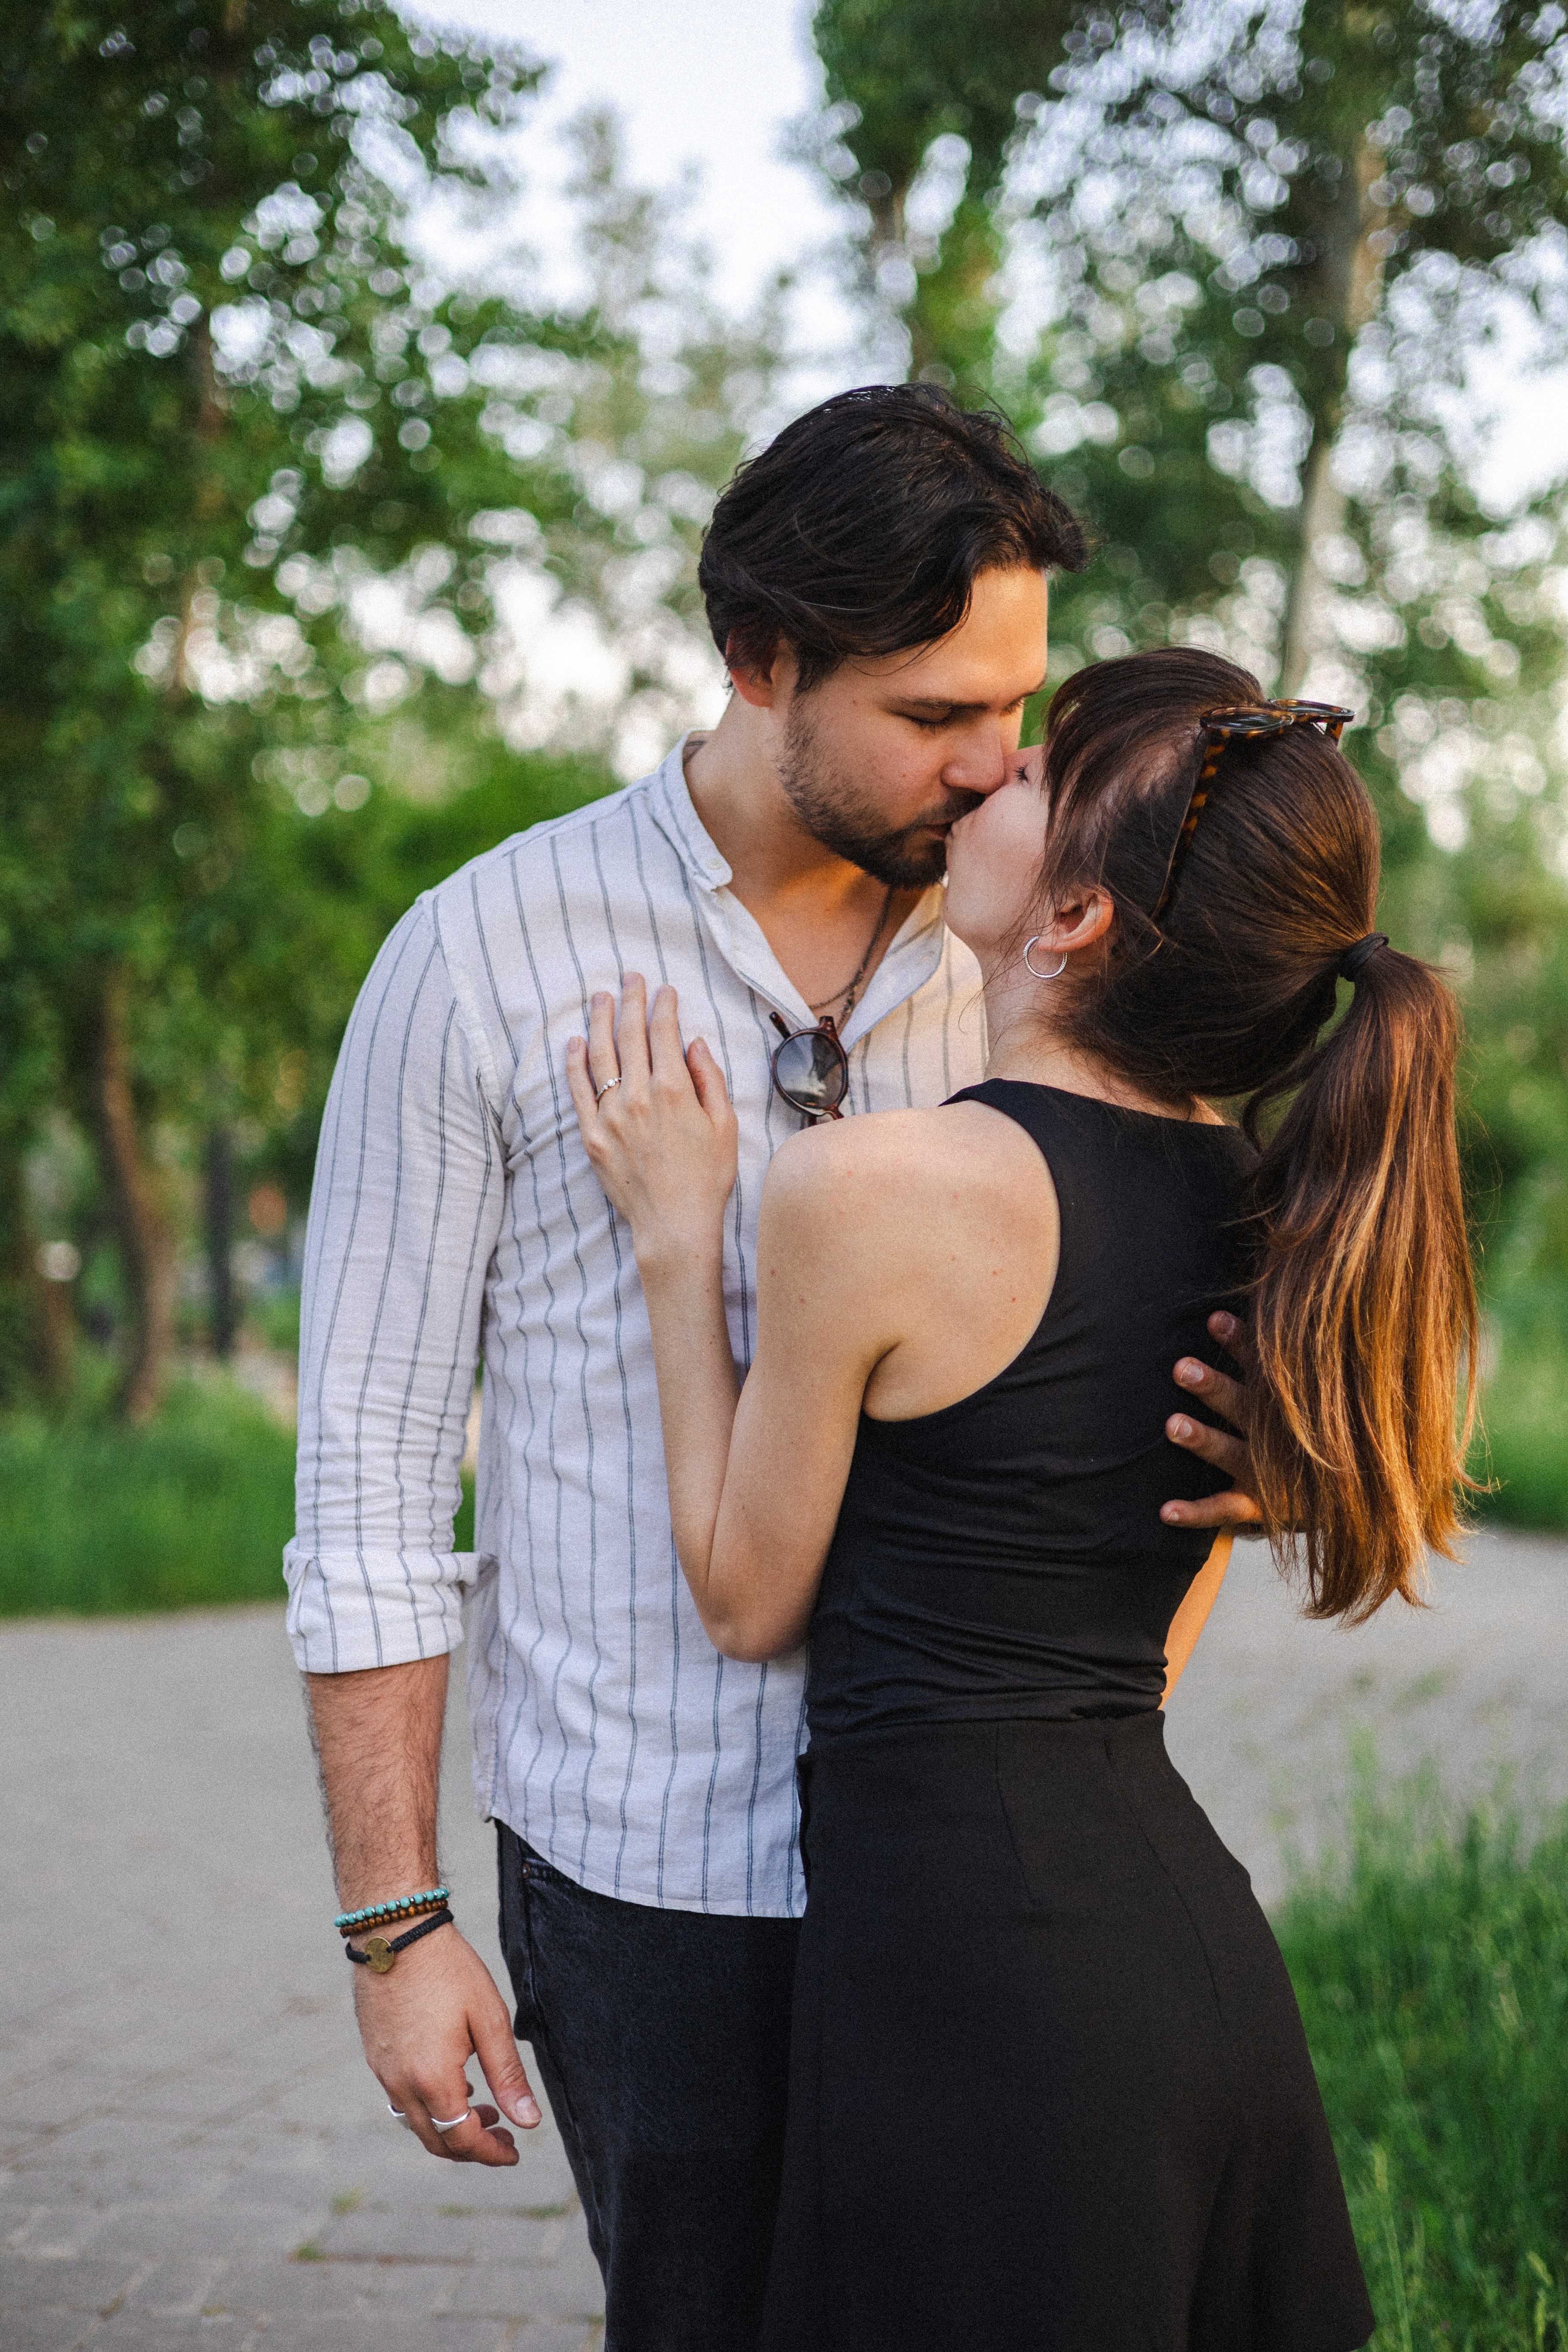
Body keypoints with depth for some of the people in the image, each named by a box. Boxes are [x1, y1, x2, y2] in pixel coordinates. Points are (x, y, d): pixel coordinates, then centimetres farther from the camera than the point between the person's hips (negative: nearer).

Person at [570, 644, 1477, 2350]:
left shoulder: (869, 1188, -17)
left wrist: (677, 1238, 0)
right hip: (1194, 1936, 7)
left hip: (972, 1969, -7)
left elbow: (751, 1600, -4)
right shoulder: (1266, 1207, 4)